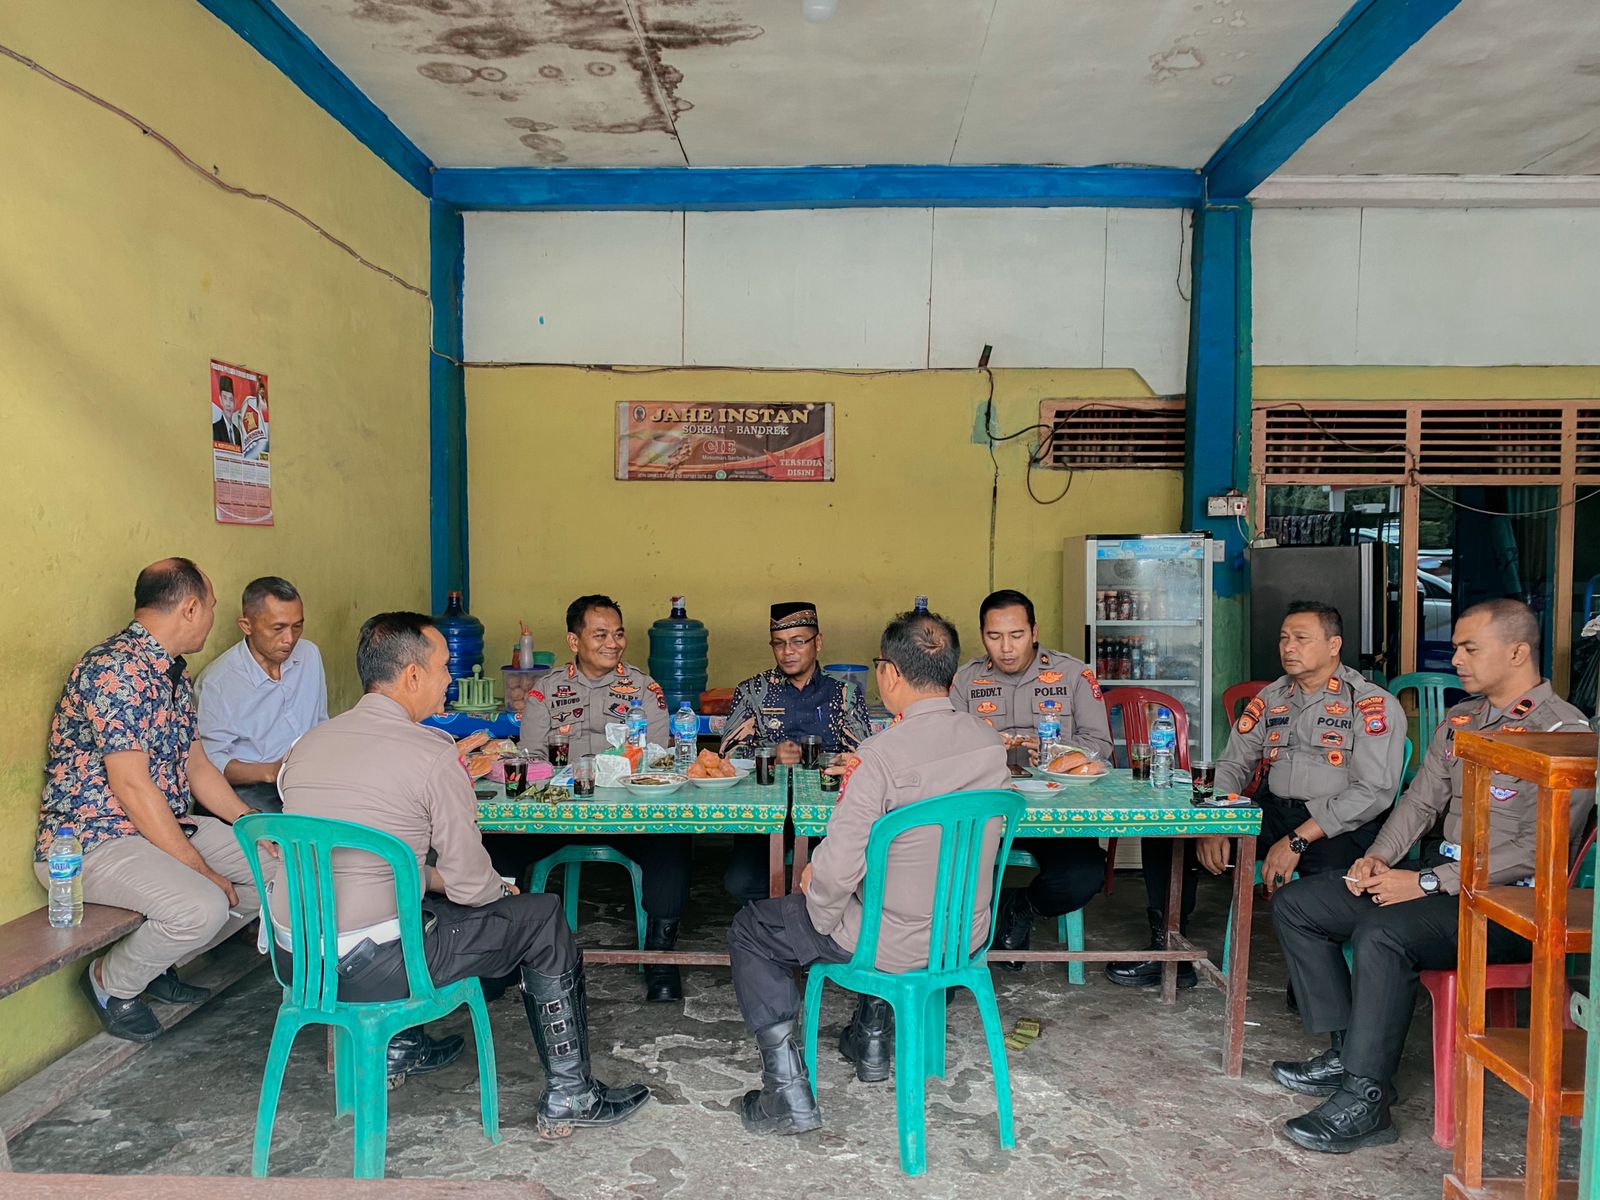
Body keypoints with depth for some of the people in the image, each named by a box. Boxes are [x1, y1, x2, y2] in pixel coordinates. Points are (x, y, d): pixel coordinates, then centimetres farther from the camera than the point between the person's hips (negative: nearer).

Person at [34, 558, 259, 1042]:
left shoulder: (175, 675, 11)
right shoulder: (116, 669, -22)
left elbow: (197, 768, 15)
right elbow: (132, 787, -24)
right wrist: (199, 868, -21)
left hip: (164, 825, 10)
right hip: (90, 840, -10)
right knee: (203, 907, -30)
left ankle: (160, 962, 19)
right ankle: (112, 981, 1)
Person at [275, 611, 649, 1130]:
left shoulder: (308, 742, 5)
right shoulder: (432, 752, -16)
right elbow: (470, 883, -12)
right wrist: (500, 890, 11)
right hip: (366, 968, -8)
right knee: (542, 916, 6)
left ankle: (400, 1048, 43)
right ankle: (569, 1097, 17)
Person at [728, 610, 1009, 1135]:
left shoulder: (883, 754, -27)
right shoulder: (991, 742, -6)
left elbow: (839, 868, -26)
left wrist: (819, 914, -6)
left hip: (895, 943, -7)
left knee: (749, 930, 13)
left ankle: (789, 1090, 11)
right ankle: (871, 1040, 46)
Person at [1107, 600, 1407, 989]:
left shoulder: (1373, 704, -4)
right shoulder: (1270, 698, 15)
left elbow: (1373, 791, -13)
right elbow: (1232, 766, 13)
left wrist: (1298, 840, -20)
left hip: (1340, 826, -5)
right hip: (1271, 814, 6)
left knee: (1328, 871, -40)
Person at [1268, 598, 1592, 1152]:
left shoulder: (1565, 732, -12)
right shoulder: (1459, 720, 14)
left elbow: (1535, 851, -19)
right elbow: (1420, 802, 15)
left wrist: (1427, 883, -21)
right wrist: (1377, 858, -4)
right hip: (1441, 876, 9)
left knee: (1382, 933, -35)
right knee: (1296, 903, -1)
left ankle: (1364, 1101, -23)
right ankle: (1347, 1052, 3)